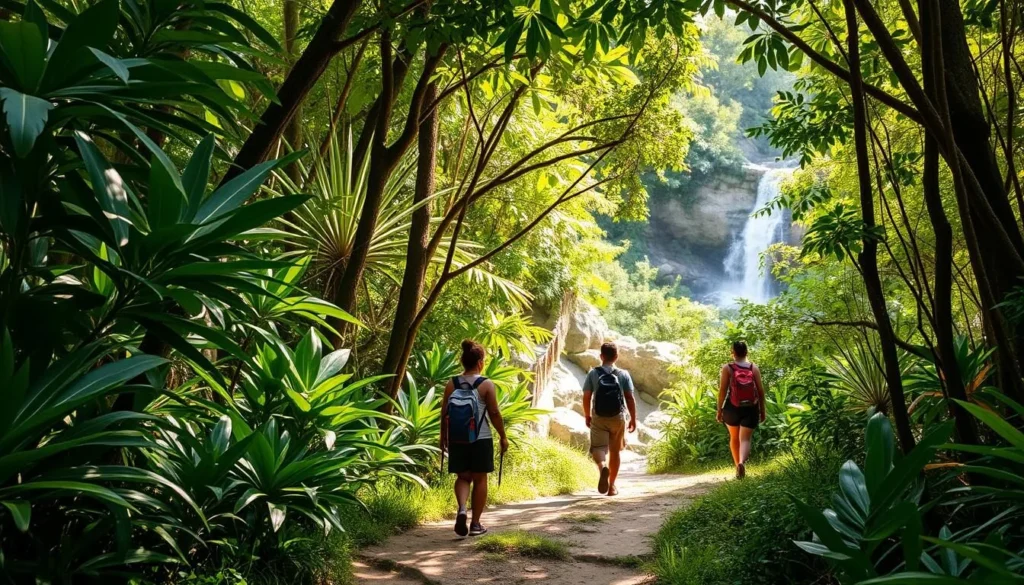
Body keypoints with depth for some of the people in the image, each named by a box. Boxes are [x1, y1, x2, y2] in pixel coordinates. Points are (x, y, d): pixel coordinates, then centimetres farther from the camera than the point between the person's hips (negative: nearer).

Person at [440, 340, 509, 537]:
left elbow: (444, 413, 4)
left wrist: (443, 436, 16)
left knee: (463, 477, 14)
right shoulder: (486, 385, -8)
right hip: (481, 439, -3)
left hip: (457, 440, 3)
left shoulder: (452, 384, 1)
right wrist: (503, 437, 3)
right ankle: (475, 524, 12)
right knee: (479, 479, 8)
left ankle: (461, 509, -11)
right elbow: (494, 413, -7)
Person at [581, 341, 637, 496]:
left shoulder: (593, 374, -3)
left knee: (597, 448, -2)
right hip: (618, 418, 1)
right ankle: (612, 485, 19)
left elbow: (586, 397, -3)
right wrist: (633, 419, 6)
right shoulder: (623, 374, -1)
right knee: (614, 452, 14)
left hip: (598, 418, -1)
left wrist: (587, 416, 11)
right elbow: (630, 398, -3)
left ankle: (603, 467, -35)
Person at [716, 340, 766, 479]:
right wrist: (762, 411, 10)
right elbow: (761, 391, 1)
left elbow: (722, 391, -7)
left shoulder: (727, 368, -4)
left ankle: (738, 465, 26)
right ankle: (741, 462, -28)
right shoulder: (754, 368, 1)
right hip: (750, 409, 0)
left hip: (732, 408, 0)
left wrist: (719, 410, 2)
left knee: (734, 438, 19)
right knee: (745, 439, -2)